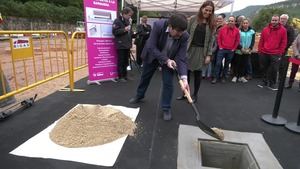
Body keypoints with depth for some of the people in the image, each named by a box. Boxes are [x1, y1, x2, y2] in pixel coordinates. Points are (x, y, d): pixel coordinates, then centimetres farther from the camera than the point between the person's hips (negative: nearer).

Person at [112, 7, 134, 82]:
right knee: (121, 61, -1)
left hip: (127, 45, 7)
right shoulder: (117, 21, -8)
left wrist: (130, 42, 16)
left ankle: (125, 75, 22)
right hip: (121, 45, -7)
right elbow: (114, 32, -15)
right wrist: (124, 29, -22)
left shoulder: (127, 21, 16)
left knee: (126, 61, 12)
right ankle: (120, 76, 8)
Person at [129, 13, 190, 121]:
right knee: (145, 77, 17)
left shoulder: (184, 36, -29)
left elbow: (181, 58, -29)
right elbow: (152, 47, -30)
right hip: (152, 55, 0)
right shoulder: (158, 25, -34)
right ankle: (139, 96, 43)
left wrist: (184, 78, -40)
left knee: (168, 83, -7)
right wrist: (166, 60, -37)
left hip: (170, 59, 0)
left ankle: (166, 108, 12)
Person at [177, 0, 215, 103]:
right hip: (190, 49, 1)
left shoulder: (211, 23, 3)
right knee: (186, 71, 4)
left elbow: (211, 40, 2)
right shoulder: (193, 19, 2)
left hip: (202, 51, 0)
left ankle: (195, 94, 21)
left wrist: (209, 55, -5)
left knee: (198, 72, 5)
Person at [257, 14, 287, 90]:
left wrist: (280, 52, -5)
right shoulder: (265, 29, 6)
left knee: (274, 70, 0)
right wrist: (260, 50, 4)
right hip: (264, 53, 2)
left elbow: (283, 42, 0)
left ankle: (272, 84, 12)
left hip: (275, 54, -2)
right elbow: (261, 41, 8)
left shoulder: (283, 30, 0)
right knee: (264, 68, 11)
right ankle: (264, 81, 25)